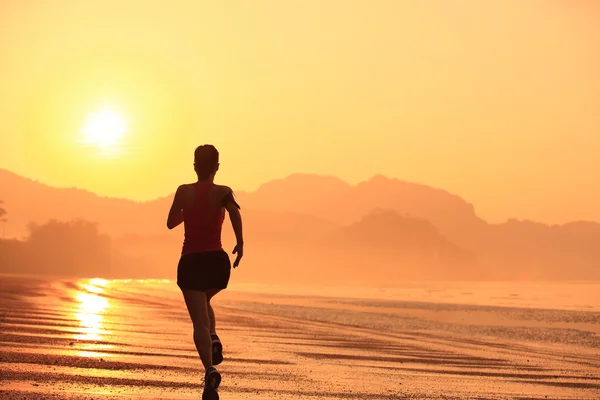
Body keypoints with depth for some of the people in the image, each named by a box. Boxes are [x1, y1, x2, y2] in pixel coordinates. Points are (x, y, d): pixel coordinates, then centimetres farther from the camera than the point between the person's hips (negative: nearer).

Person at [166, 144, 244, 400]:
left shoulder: (184, 191, 3)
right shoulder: (222, 192, 0)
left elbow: (171, 223, 13)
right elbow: (234, 211, -22)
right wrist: (240, 242, -16)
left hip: (191, 262, -1)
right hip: (217, 261, 1)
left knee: (199, 321, -6)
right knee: (204, 303, 31)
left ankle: (210, 369, -28)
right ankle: (213, 339, 5)